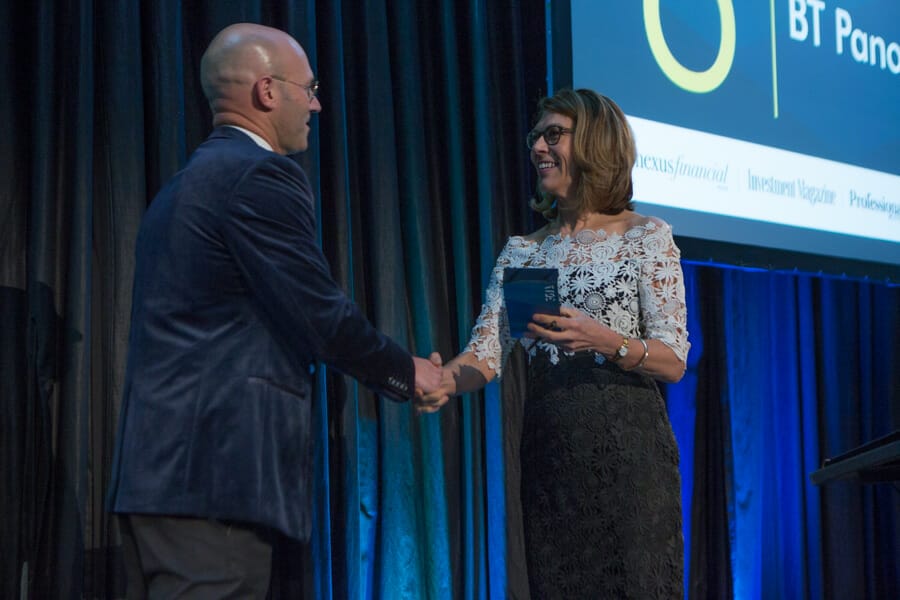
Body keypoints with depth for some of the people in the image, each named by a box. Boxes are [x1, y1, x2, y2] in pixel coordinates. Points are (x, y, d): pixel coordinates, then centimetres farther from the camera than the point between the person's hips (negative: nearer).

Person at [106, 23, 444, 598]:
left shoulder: (186, 183, 20)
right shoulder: (262, 174, -9)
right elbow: (321, 316, -11)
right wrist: (408, 372, 6)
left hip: (157, 463, 10)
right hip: (214, 466, -10)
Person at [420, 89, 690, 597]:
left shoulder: (646, 237, 0)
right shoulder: (522, 252, 12)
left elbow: (673, 362, -6)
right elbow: (487, 353, 0)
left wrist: (604, 340, -24)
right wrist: (442, 380, -21)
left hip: (627, 447, -4)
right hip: (549, 454, 4)